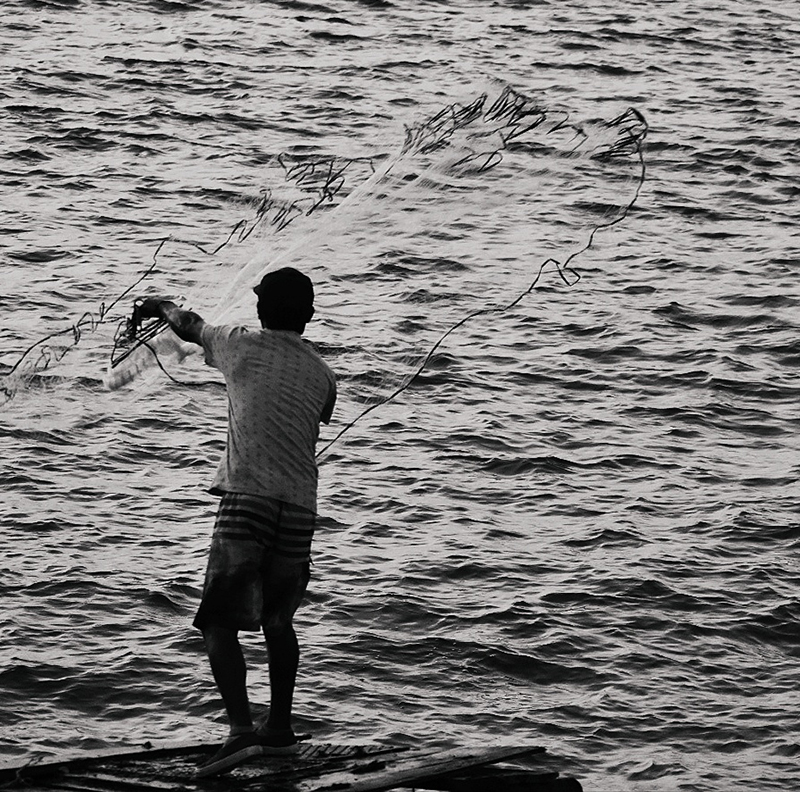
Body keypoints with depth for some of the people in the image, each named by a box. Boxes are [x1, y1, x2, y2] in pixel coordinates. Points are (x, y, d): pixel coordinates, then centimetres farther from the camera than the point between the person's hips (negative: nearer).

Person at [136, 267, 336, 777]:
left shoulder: (241, 346, 5)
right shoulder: (322, 375, 12)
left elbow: (189, 326, 23)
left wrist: (160, 307, 46)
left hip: (247, 501, -4)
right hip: (300, 507, 4)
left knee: (220, 623, -5)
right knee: (278, 621, 20)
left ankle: (241, 729, -22)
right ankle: (280, 730, 28)